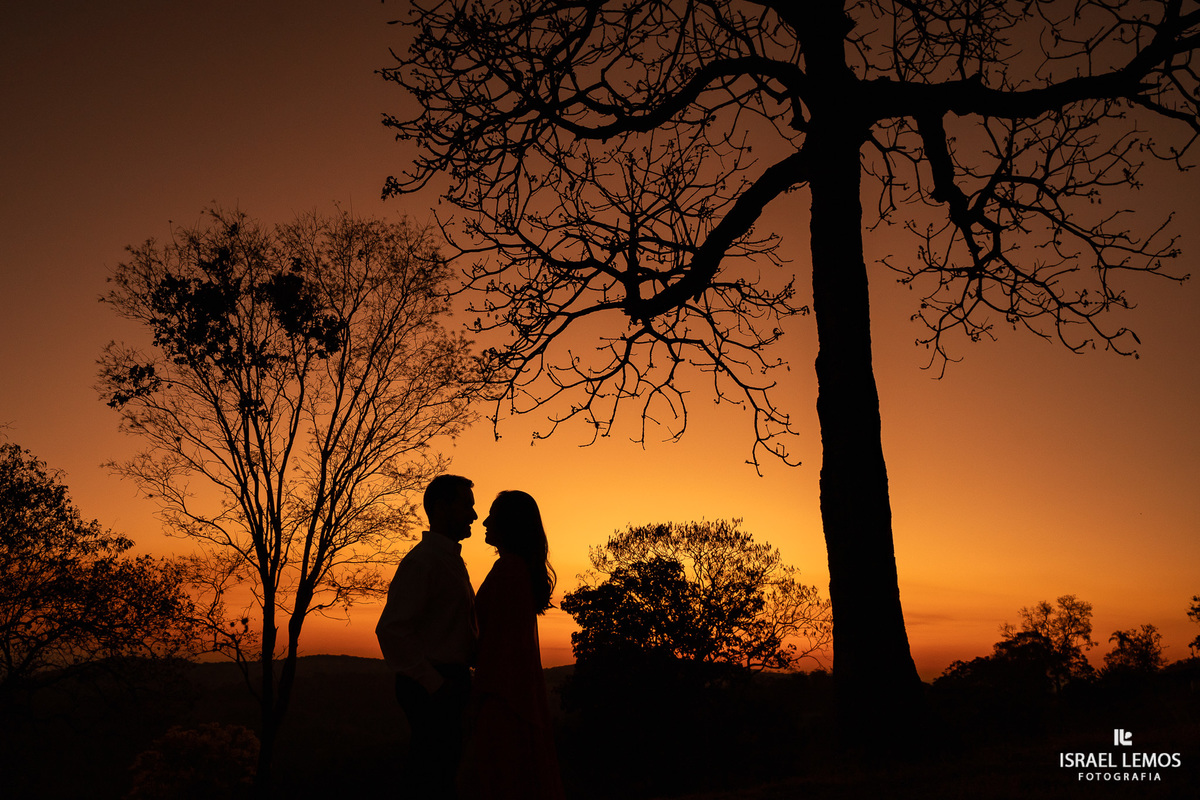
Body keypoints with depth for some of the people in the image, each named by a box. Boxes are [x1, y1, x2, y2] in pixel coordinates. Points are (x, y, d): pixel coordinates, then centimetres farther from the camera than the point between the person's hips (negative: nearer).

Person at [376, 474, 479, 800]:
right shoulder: (422, 560, -15)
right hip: (431, 686, -10)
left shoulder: (452, 559, 17)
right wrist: (434, 683, -22)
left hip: (447, 684, 10)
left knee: (446, 772, 17)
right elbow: (390, 630, -22)